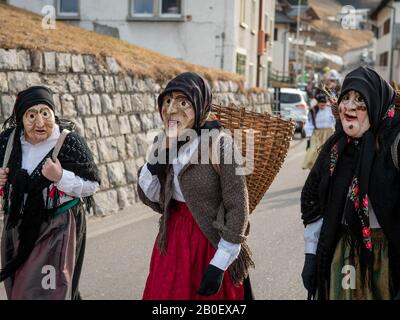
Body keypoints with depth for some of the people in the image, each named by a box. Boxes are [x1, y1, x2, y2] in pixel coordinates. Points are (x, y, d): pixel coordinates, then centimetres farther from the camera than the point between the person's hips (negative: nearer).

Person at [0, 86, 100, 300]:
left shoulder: (69, 142, -17)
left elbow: (92, 185, -11)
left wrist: (61, 177, -25)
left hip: (58, 228, -5)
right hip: (18, 226, 5)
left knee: (47, 291, -4)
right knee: (18, 290, 19)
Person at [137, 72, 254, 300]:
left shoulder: (220, 145, -18)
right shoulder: (164, 143, -1)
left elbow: (238, 208, -16)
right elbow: (149, 198, 4)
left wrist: (219, 265, -16)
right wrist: (157, 158, -12)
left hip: (211, 242, -5)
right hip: (173, 240, 5)